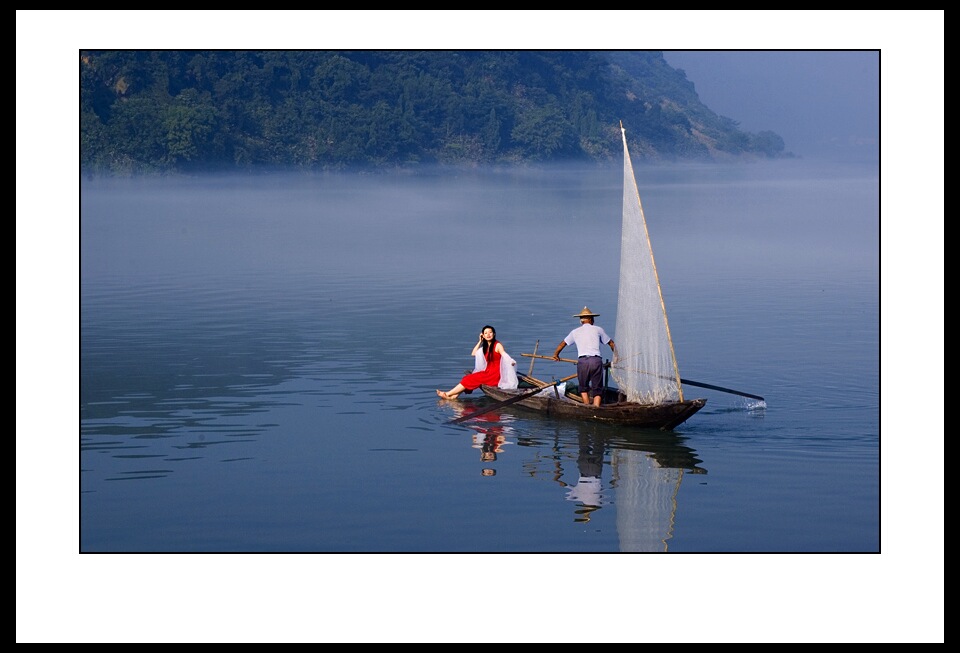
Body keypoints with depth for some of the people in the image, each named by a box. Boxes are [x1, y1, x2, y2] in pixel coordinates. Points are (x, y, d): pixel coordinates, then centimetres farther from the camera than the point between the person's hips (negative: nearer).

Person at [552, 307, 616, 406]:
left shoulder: (575, 332, 19)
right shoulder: (598, 330, 16)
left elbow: (563, 343, 33)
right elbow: (611, 343, 25)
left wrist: (556, 354, 51)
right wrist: (616, 356, 41)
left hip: (582, 361, 0)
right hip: (597, 361, 0)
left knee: (584, 388, 19)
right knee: (597, 389, 4)